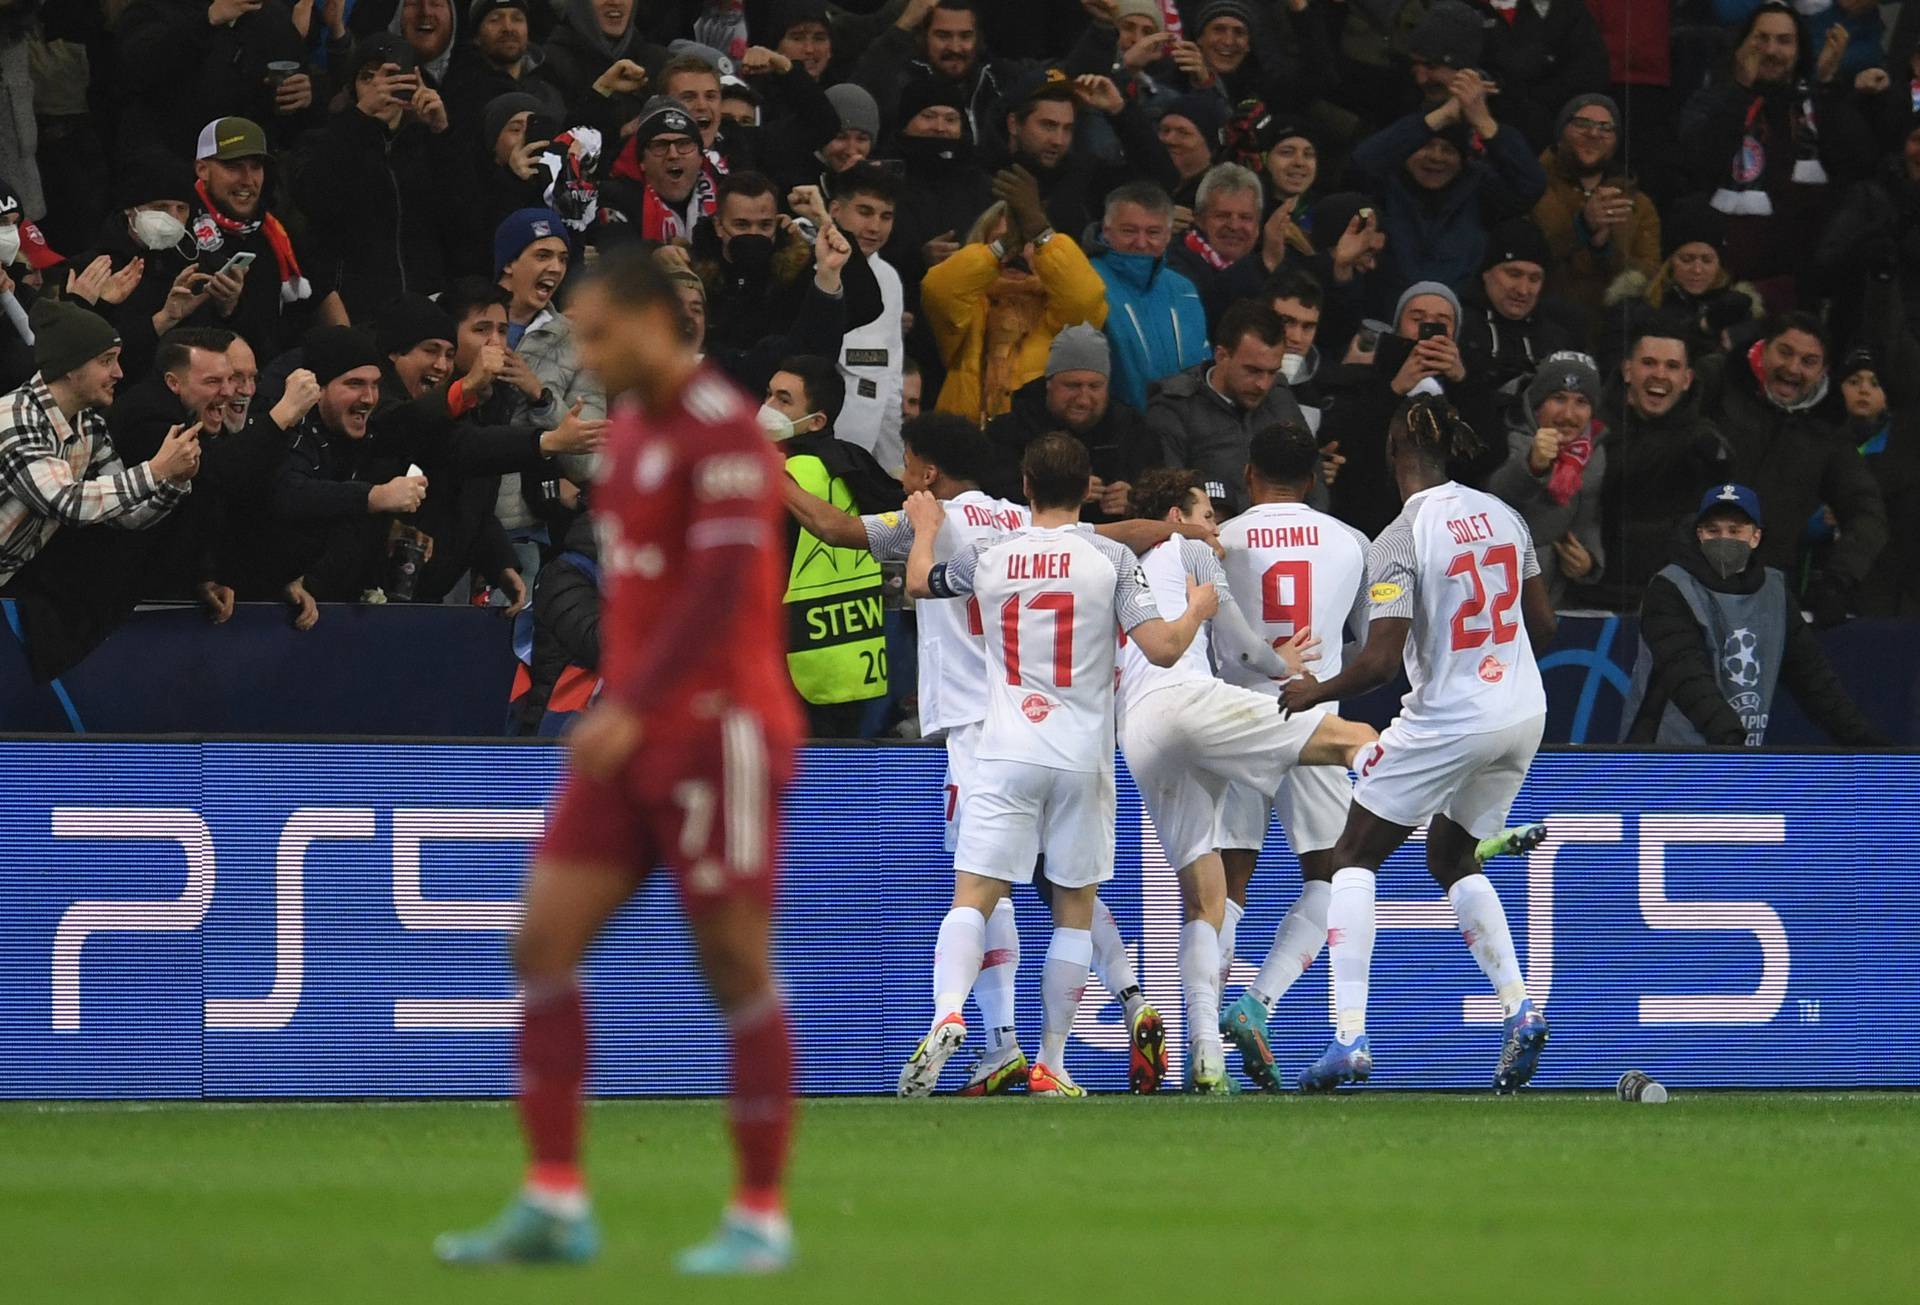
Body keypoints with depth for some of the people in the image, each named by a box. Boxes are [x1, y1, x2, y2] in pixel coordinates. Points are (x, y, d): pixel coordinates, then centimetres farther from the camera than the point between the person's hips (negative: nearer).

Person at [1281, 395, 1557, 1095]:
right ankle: (1520, 1011, 7)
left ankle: (1350, 1038, -3)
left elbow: (1380, 660, -19)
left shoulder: (1398, 542, -16)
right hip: (1522, 714, 6)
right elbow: (1544, 625, 11)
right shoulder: (1502, 515, 3)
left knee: (1355, 856, 8)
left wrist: (1314, 691, -2)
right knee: (1452, 859, 24)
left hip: (1446, 722, -6)